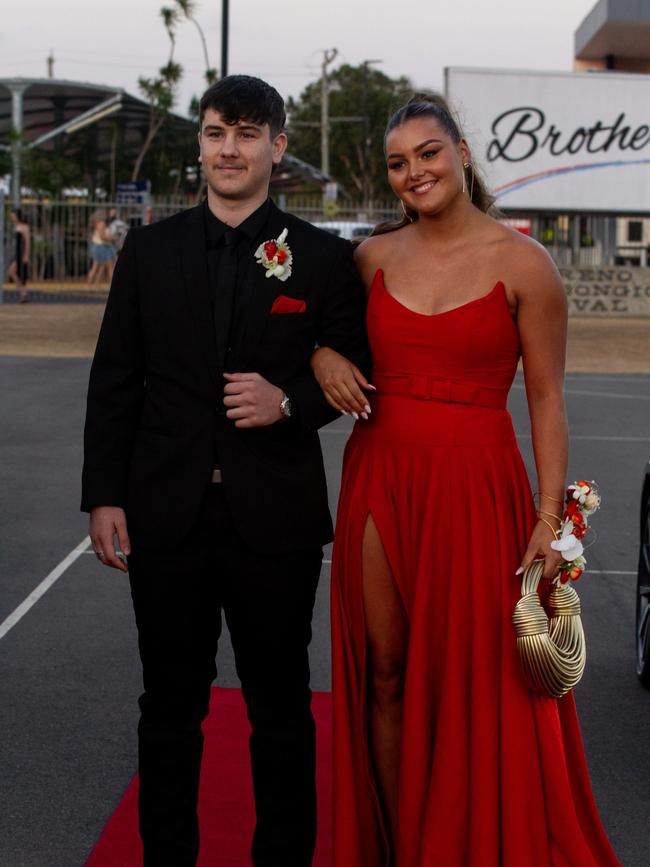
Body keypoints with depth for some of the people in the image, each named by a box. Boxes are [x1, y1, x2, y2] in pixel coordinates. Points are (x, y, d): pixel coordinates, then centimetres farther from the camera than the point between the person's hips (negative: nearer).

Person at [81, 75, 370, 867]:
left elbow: (356, 375, 4)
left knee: (280, 706, 12)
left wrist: (289, 402, -16)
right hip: (167, 514, 2)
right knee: (170, 705, 14)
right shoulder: (149, 250, 5)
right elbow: (113, 382, 5)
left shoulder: (323, 258, -1)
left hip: (275, 521, -1)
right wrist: (105, 494, -1)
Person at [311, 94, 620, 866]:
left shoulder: (522, 264, -5)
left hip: (475, 487, -4)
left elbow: (545, 399, -5)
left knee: (473, 687, 3)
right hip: (379, 480, 4)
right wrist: (321, 357, -1)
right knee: (386, 678, 10)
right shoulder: (375, 255, 6)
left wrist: (550, 516, -11)